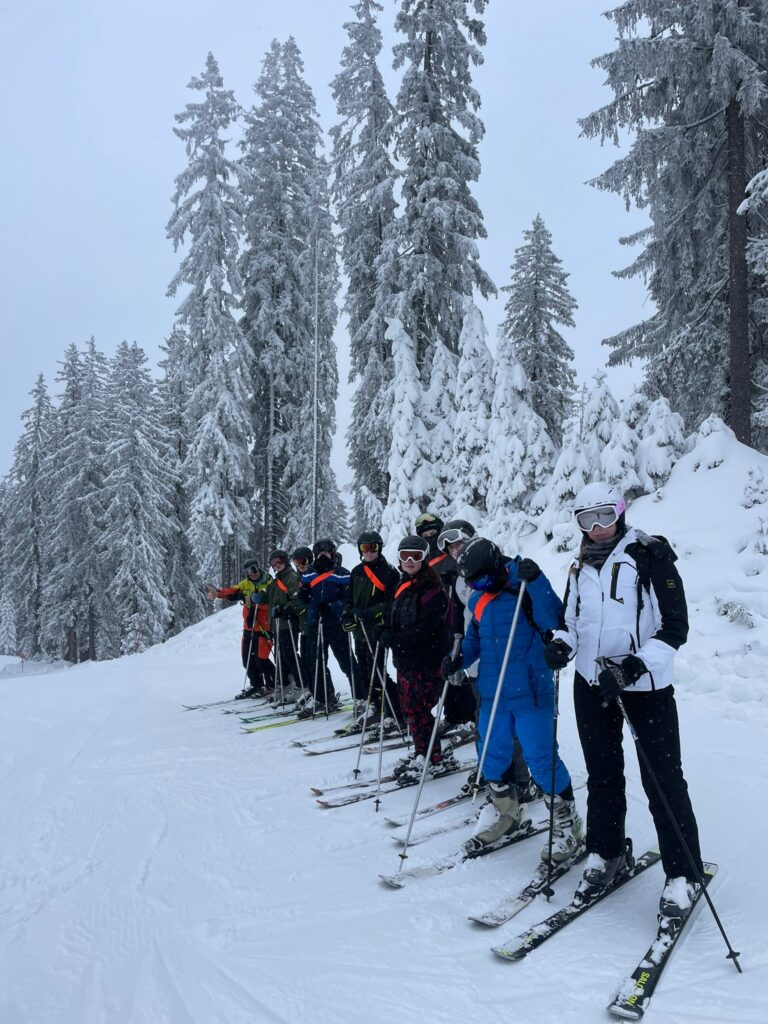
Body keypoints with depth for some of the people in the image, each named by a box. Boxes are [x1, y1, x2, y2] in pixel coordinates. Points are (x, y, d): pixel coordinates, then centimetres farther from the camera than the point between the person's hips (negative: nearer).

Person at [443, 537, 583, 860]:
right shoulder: (478, 601, 9)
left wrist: (536, 582, -32)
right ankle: (505, 814, 36)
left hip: (530, 691, -7)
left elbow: (553, 620, -23)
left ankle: (567, 823, 16)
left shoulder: (524, 589, -10)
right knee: (491, 757, 13)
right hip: (492, 693, 7)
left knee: (541, 758, -4)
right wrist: (459, 659, 2)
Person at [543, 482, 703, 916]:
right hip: (592, 683, 5)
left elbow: (676, 626, -13)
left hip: (646, 683, -5)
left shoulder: (650, 556, -9)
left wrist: (634, 667, -24)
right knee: (602, 772, 15)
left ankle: (684, 873, 12)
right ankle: (606, 852, 31)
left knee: (663, 778, -2)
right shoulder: (581, 567, 9)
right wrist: (562, 645, -2)